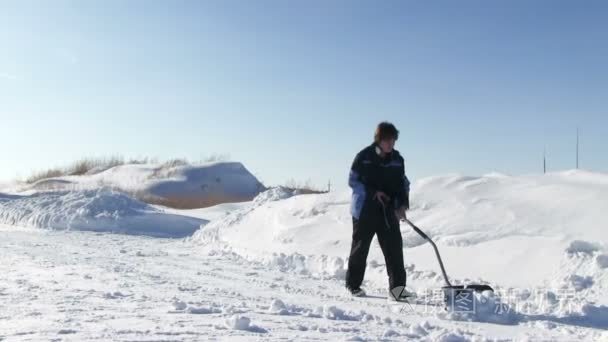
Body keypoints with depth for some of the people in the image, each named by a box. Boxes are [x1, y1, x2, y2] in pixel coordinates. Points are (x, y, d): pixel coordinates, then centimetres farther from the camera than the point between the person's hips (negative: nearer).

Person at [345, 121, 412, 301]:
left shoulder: (397, 159, 4)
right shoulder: (364, 156, -8)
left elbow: (403, 183, 11)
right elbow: (352, 180, -4)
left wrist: (403, 204, -4)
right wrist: (372, 192, -15)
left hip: (389, 211, 3)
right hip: (365, 210, -3)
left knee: (394, 246, -6)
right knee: (360, 247, 7)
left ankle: (397, 287, -2)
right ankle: (353, 284, 22)